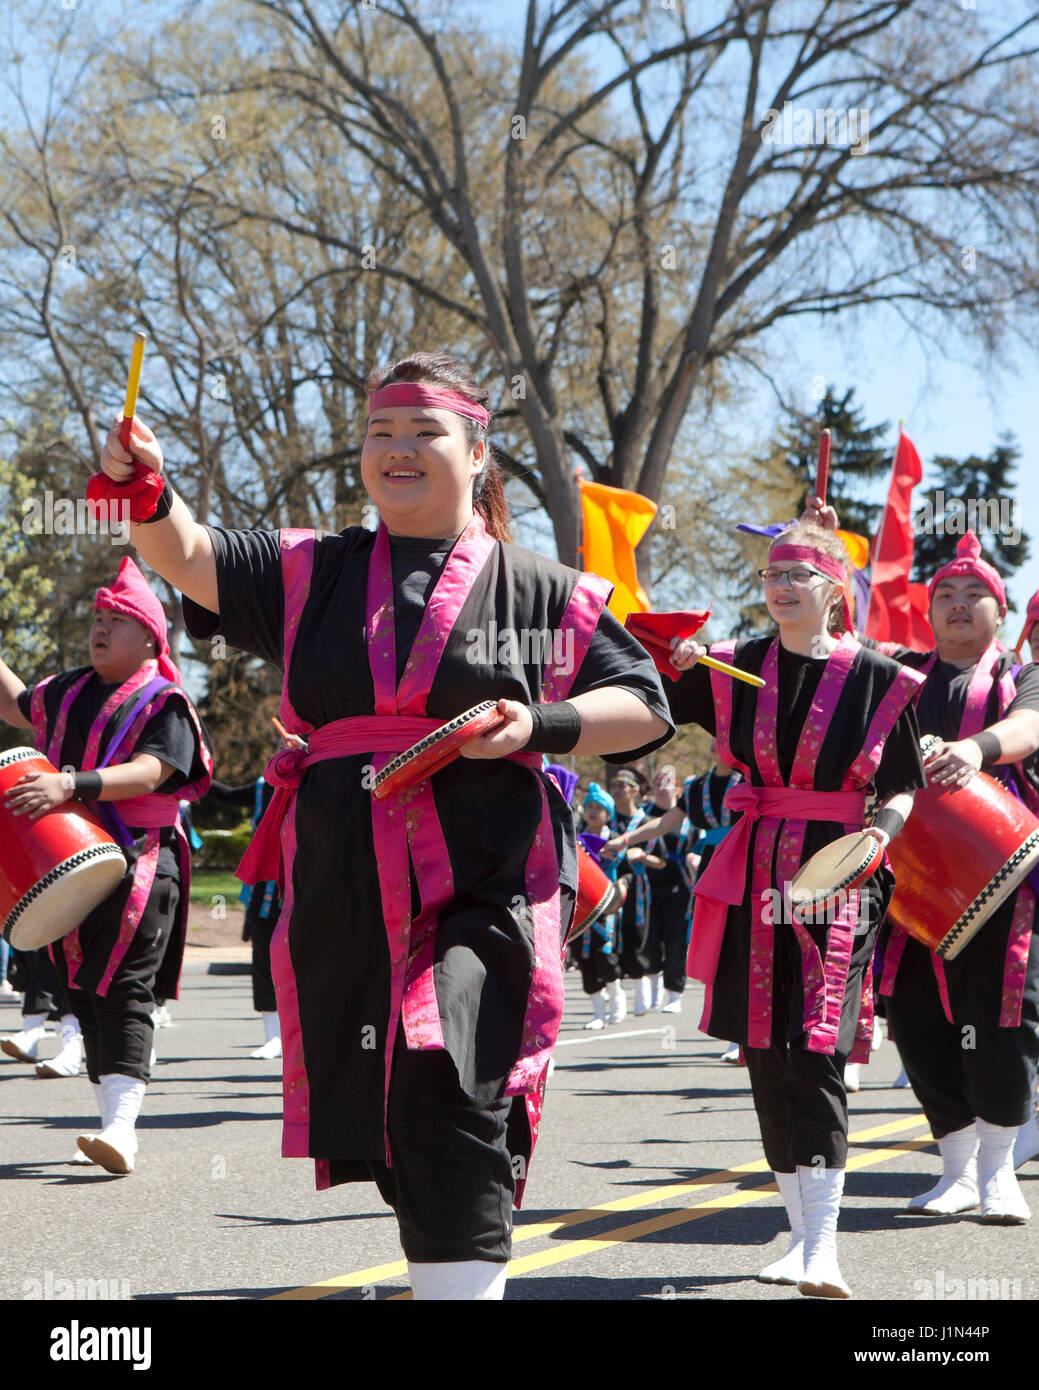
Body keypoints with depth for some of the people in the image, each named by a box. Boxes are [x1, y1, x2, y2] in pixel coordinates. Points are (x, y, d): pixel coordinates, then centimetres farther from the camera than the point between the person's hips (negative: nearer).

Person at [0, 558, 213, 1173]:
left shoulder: (164, 702, -5)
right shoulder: (70, 690, 15)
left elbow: (149, 773, -20)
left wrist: (71, 785, -32)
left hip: (138, 866, -7)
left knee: (124, 995, -14)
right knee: (86, 995, 9)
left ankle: (121, 1130, -22)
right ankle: (114, 1123, 16)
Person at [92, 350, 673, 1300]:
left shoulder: (539, 589, 5)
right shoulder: (315, 573, 13)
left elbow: (642, 706, 6)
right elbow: (192, 559, 2)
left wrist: (540, 727, -11)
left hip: (484, 885, -4)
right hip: (343, 891, 4)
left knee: (449, 1096, -21)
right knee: (381, 1115, 16)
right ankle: (447, 1265, 39)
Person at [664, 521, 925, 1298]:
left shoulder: (879, 680, 0)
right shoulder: (734, 667, 7)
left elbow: (905, 788, 4)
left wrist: (882, 833, -16)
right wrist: (672, 667, -6)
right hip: (756, 877, 4)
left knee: (815, 1055, -13)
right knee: (766, 1055, 5)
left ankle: (821, 1247, -14)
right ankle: (805, 1231, 17)